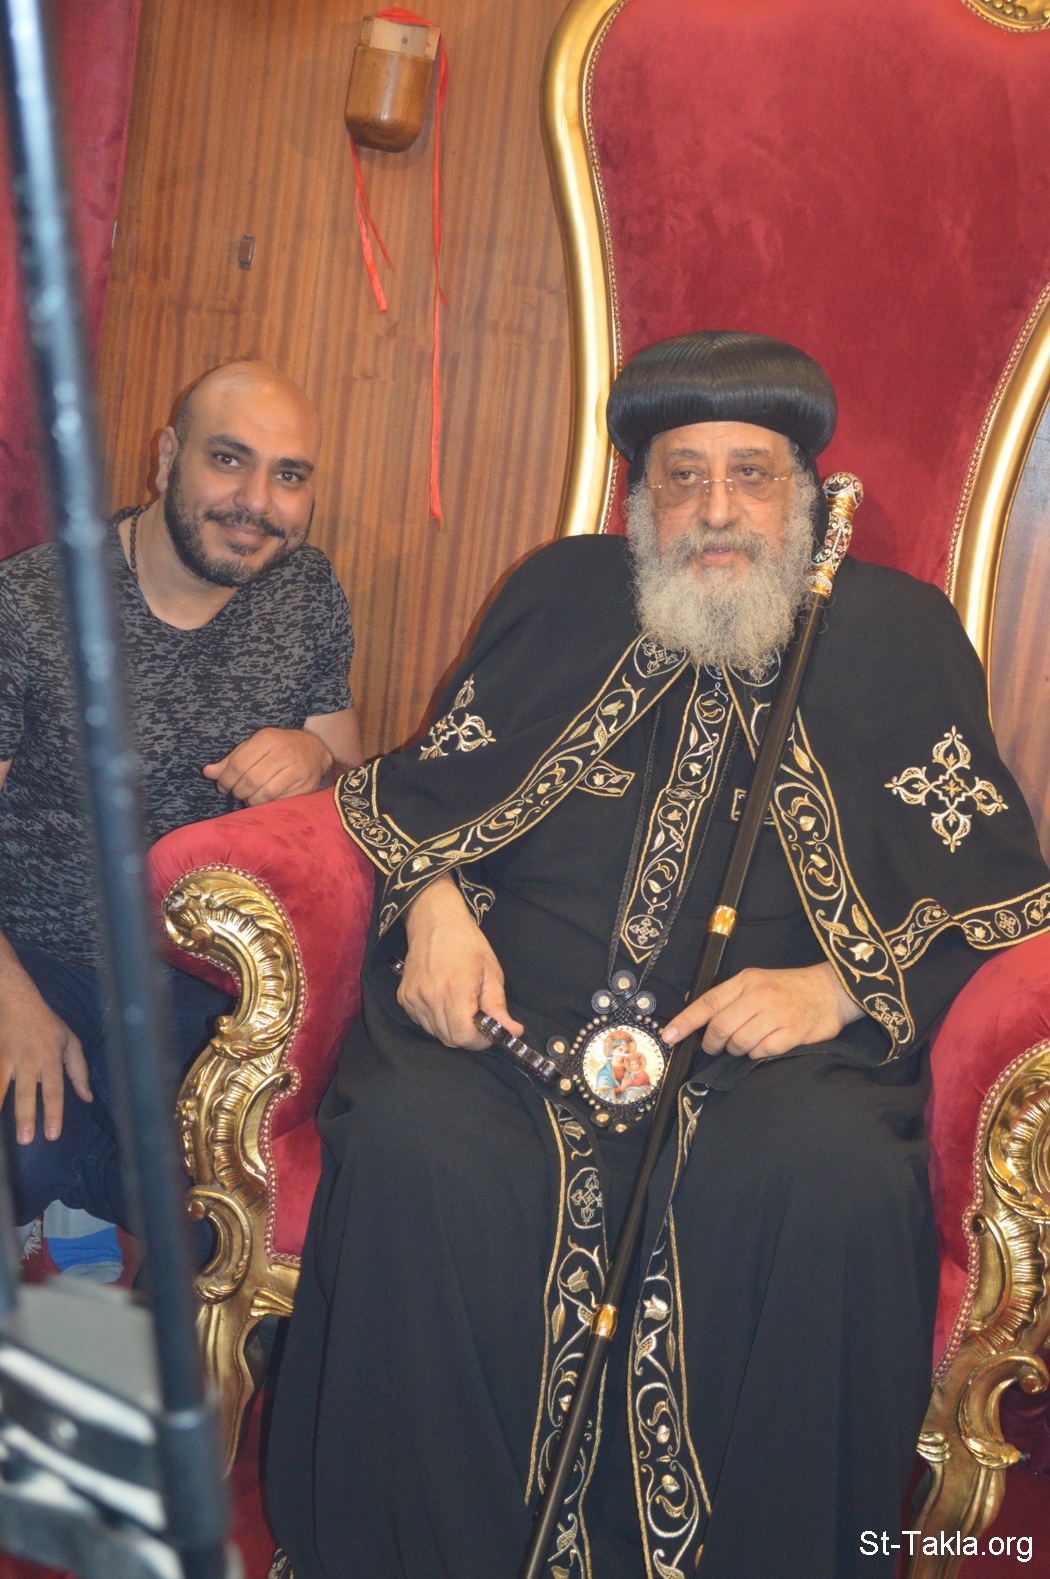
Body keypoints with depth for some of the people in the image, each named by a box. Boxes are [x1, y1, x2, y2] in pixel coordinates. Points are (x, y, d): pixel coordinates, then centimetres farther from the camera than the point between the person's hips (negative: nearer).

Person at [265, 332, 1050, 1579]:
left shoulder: (895, 632, 10)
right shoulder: (562, 595, 16)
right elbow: (426, 785, 20)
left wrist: (842, 989, -10)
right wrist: (435, 907, -2)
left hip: (768, 1044, -1)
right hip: (515, 1012, 2)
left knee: (836, 1179, -33)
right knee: (414, 1148, -29)